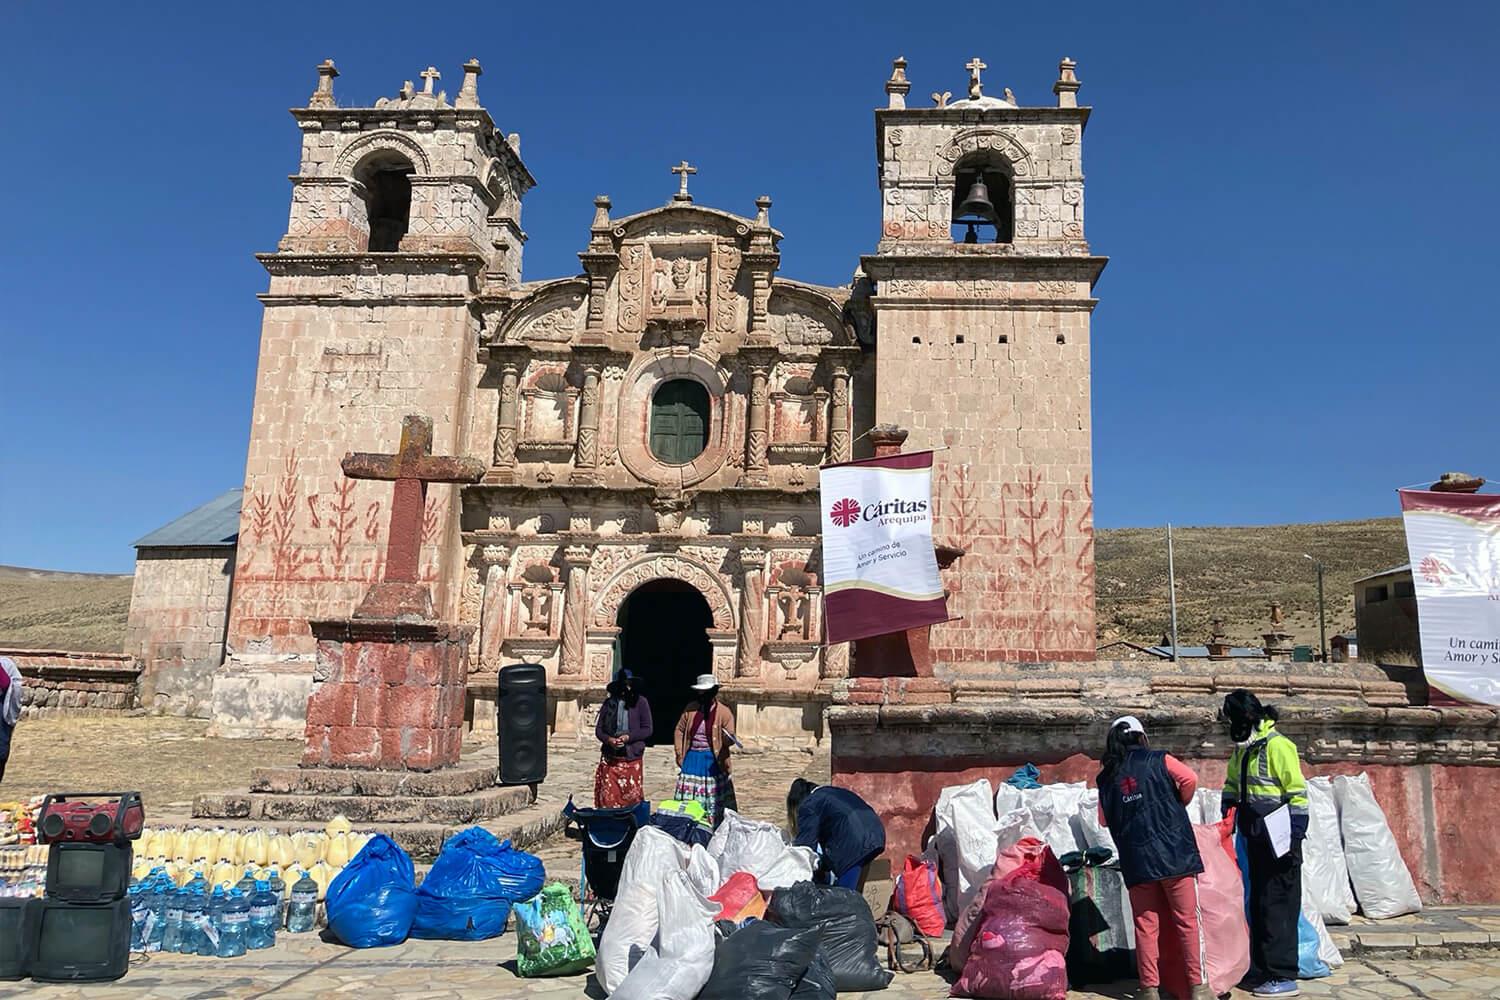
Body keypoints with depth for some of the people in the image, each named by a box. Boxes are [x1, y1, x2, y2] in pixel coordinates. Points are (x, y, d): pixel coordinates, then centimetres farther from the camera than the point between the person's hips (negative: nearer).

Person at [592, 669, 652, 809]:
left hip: (631, 757, -2)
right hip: (610, 757, 2)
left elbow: (647, 729, 0)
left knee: (631, 795, 0)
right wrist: (608, 739, -11)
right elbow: (598, 729, 9)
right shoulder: (609, 703, 7)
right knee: (608, 795, 0)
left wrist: (628, 737, -13)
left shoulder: (640, 702, 1)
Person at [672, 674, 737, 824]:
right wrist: (679, 754, 4)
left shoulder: (724, 712, -7)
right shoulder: (690, 709, 3)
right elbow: (679, 730, 11)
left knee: (715, 802, 1)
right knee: (688, 802, 7)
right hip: (692, 761, 3)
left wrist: (728, 738, -34)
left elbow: (729, 738, -10)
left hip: (713, 762, -3)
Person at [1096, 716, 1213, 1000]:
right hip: (1174, 852, -2)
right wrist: (1178, 805, 8)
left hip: (1135, 860, 3)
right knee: (1187, 920, 5)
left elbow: (1104, 819, 15)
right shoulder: (1159, 761, 2)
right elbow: (1189, 779, -10)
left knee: (1146, 925, 8)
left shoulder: (1106, 777, 10)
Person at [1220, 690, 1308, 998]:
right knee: (1258, 906, 14)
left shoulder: (1277, 746, -16)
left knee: (1278, 908, -4)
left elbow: (1298, 794, -17)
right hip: (1256, 840, 9)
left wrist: (1295, 837, -18)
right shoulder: (1243, 749, 12)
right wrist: (1227, 814, 15)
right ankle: (1260, 971, 23)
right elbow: (1232, 784, 25)